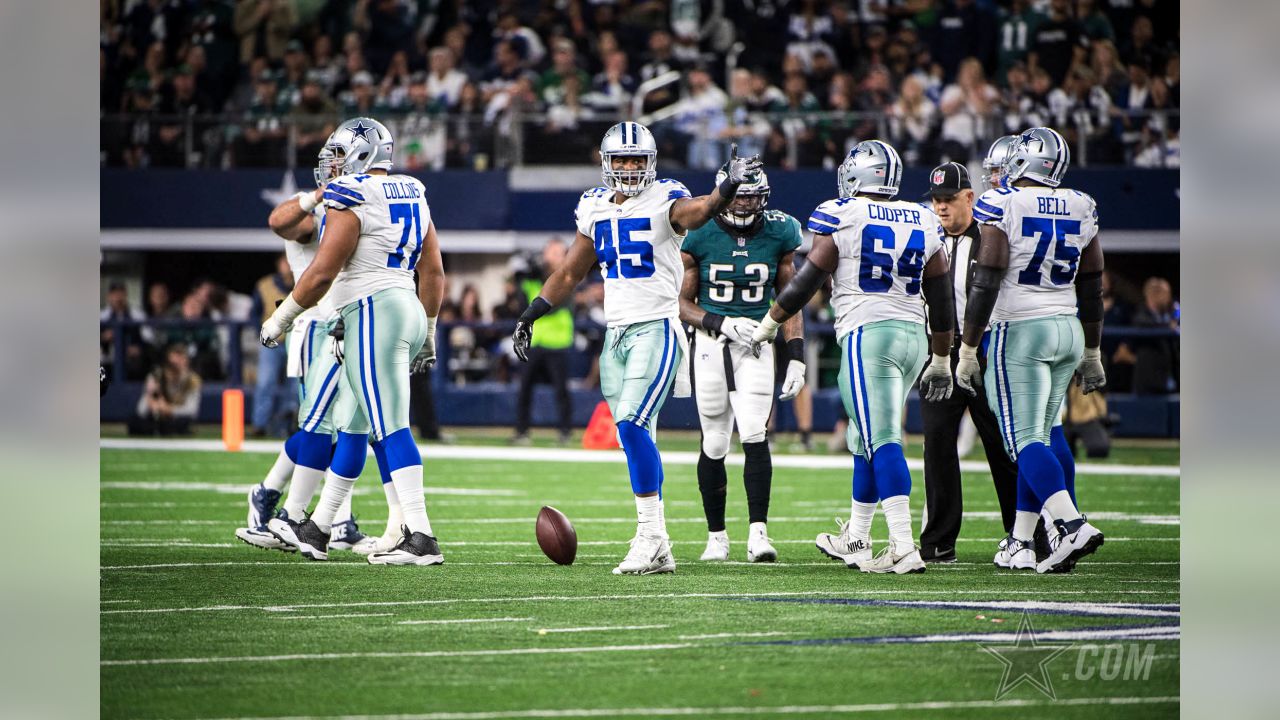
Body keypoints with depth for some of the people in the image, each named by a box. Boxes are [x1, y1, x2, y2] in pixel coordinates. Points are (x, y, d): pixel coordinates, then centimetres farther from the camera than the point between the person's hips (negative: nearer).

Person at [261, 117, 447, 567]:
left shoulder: (351, 198, -11)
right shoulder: (412, 194, 14)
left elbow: (322, 273, -12)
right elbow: (434, 271, 16)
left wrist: (281, 319, -1)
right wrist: (428, 334, 23)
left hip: (372, 313, -9)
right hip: (408, 310, 9)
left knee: (391, 428, -12)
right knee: (351, 426, 17)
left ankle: (420, 538, -19)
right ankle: (316, 530, 26)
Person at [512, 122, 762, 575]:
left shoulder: (664, 201, -7)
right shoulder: (594, 208, 12)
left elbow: (695, 213, -31)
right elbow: (571, 273, 22)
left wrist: (727, 189, -51)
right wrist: (531, 313, 16)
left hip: (656, 329, -7)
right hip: (616, 331, 7)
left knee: (632, 425, -20)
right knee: (637, 438, 6)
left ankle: (651, 533, -14)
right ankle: (659, 551, 9)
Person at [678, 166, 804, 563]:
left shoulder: (778, 234, 1)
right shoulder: (700, 236, -3)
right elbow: (682, 302, 2)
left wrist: (796, 358, 0)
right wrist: (719, 322, -16)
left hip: (756, 344, 0)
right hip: (710, 344, 0)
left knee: (755, 436, -16)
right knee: (714, 444, 3)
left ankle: (758, 532, -17)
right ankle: (716, 536, 16)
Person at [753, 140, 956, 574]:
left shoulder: (841, 217, -5)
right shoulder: (922, 222, 12)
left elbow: (808, 279, -2)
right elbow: (941, 297, 17)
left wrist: (770, 323, 12)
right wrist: (941, 360, 26)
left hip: (866, 334, -6)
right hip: (913, 335, 6)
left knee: (882, 442, -11)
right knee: (867, 439, 19)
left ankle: (904, 549, -22)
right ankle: (855, 540, 29)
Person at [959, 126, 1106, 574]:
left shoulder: (1002, 206, -11)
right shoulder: (1080, 209, 7)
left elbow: (985, 285, -14)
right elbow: (1092, 290, 13)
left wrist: (967, 352, -8)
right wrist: (1092, 354, 22)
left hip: (1019, 331, -6)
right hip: (1068, 331, 6)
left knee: (1025, 439, -6)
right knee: (1041, 435, 13)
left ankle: (1073, 526, -23)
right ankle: (1020, 544, 15)